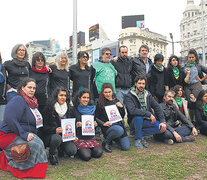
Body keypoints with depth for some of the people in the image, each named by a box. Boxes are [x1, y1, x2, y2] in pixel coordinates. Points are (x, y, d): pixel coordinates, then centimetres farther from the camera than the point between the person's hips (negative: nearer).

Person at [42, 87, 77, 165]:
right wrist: (55, 130, -27)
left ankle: (60, 148, 17)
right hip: (50, 135, -3)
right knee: (57, 138, -37)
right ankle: (51, 154, -4)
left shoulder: (69, 109, 8)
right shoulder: (48, 109, -7)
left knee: (72, 151, -20)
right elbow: (44, 126, -9)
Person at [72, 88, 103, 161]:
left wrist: (95, 124, -6)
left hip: (90, 137, 4)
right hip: (79, 138, -4)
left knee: (99, 153, -16)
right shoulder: (75, 109, -6)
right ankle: (79, 150, 11)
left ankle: (87, 150, 12)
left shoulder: (92, 108, 7)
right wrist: (76, 125, -23)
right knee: (86, 156, -22)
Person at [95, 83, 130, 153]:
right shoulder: (100, 103, -1)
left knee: (126, 147, -6)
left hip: (119, 124, 5)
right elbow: (96, 117, 0)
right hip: (108, 126, -5)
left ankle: (115, 138, 23)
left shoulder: (116, 101, 13)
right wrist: (103, 123, -15)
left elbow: (122, 116, 15)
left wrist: (121, 107, -2)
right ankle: (106, 142, -9)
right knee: (119, 130, -38)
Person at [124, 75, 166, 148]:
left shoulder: (148, 94, 7)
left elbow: (157, 107, 3)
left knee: (162, 128, -18)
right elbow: (132, 110, -27)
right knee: (138, 117, -37)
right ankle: (137, 139, -16)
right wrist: (149, 114, -28)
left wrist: (163, 121, -8)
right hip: (134, 122, -5)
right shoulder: (129, 96, -10)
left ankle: (137, 133, -8)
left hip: (147, 121, 5)